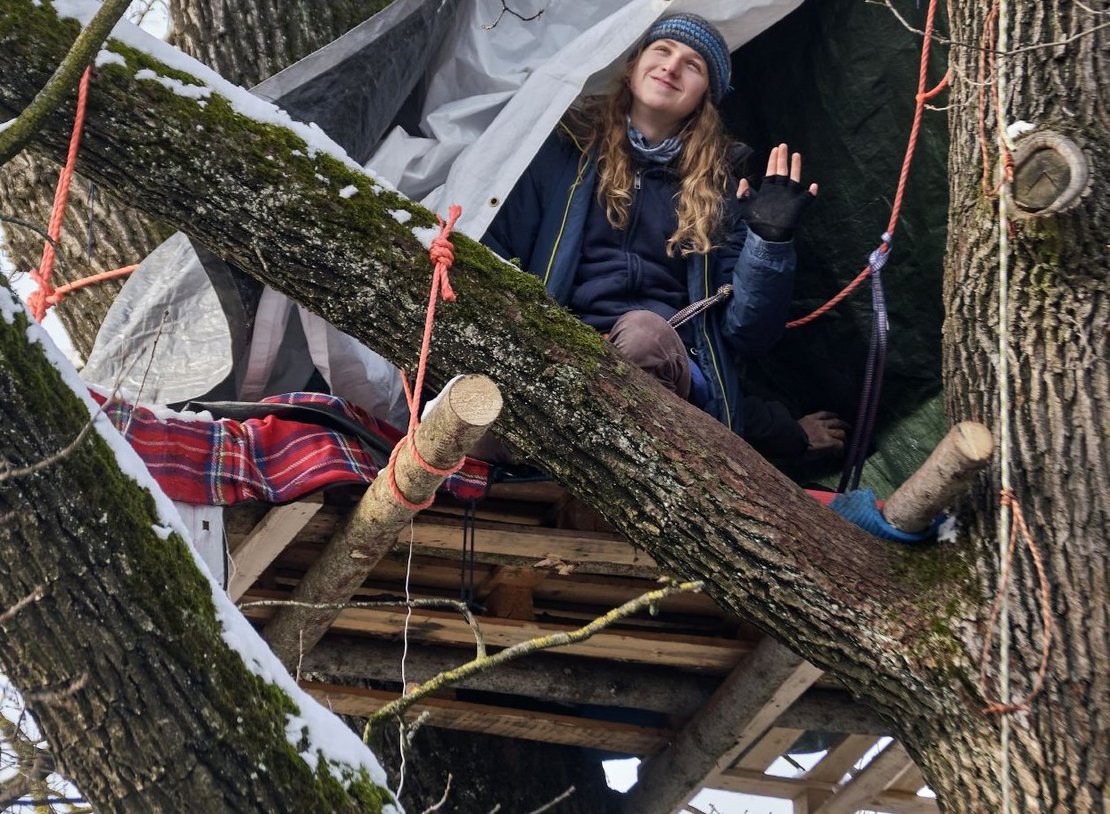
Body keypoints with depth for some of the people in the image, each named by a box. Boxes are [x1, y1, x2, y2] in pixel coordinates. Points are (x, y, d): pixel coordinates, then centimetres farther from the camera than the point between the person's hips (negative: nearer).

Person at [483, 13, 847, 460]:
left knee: (644, 334, -37)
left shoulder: (718, 190, 13)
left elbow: (742, 334, 7)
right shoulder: (565, 149, 12)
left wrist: (769, 239, -7)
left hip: (675, 379, -1)